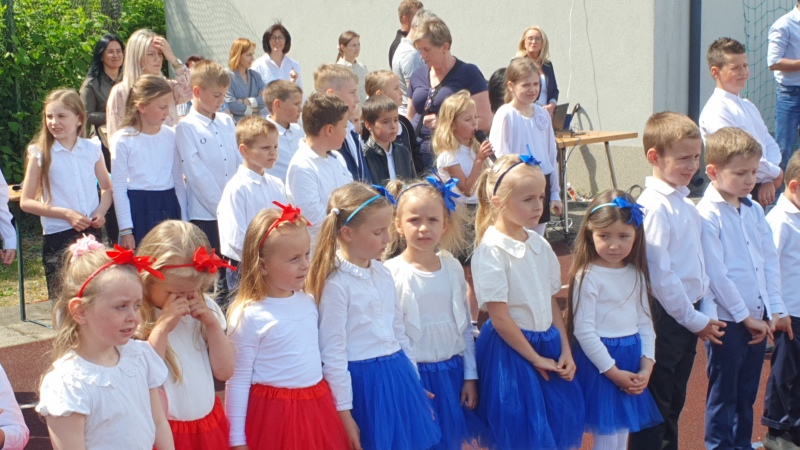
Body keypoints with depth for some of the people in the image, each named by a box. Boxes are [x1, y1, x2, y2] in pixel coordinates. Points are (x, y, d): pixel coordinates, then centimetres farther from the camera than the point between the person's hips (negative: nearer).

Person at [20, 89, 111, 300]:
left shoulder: (92, 149, 4)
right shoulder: (40, 154, -2)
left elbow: (107, 188, 16)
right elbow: (26, 202, -2)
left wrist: (101, 211, -5)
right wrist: (66, 214, -12)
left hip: (92, 233, 2)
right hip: (58, 236, -2)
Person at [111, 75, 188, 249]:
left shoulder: (170, 136, 6)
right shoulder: (123, 139, -5)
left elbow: (178, 181, 11)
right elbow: (119, 187, -4)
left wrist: (183, 221, 10)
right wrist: (125, 230, -7)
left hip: (168, 209, 3)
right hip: (138, 211, -3)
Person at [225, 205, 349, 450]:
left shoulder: (309, 303, 4)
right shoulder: (250, 317, -15)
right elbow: (237, 381, -11)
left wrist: (340, 407, 18)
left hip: (316, 408, 6)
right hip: (274, 414, -6)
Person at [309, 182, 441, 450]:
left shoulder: (383, 274, 6)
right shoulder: (336, 284, -15)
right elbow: (333, 353, -14)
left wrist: (414, 379, 19)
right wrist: (344, 412, -14)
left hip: (399, 376, 7)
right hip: (365, 382, -7)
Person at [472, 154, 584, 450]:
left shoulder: (539, 244, 5)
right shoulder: (491, 251, -16)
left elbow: (551, 302, 10)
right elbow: (499, 317, -17)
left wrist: (565, 350, 1)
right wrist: (535, 358, -12)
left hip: (548, 344, 7)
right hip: (510, 348, -7)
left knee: (559, 425, 11)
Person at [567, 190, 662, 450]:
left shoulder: (636, 274, 7)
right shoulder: (587, 276, -13)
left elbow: (645, 322, 9)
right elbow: (583, 330, -15)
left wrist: (646, 367, -3)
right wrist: (613, 372, -14)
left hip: (632, 360, 6)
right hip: (599, 363, -6)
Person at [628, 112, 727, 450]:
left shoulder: (686, 204, 10)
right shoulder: (654, 207, -17)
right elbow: (660, 274, -20)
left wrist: (706, 313, 5)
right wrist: (695, 320, -14)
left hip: (689, 317, 8)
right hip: (665, 317, -8)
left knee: (673, 403, 18)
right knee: (655, 406, 1)